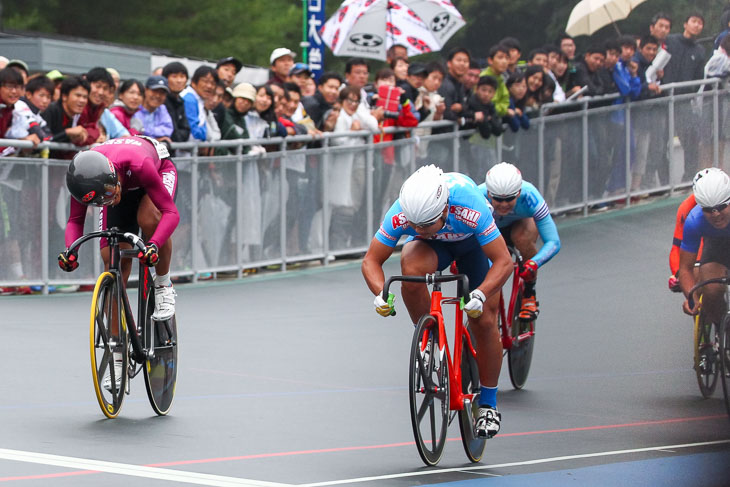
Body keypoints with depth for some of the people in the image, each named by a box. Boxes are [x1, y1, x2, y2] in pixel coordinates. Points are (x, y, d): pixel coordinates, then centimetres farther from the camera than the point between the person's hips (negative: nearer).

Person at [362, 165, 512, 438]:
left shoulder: (470, 208, -42)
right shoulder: (401, 215, -35)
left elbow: (503, 261, -37)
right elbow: (372, 260, -23)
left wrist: (480, 294, -51)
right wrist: (381, 293, -42)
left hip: (474, 243, -1)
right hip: (432, 246, 1)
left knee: (483, 321, -10)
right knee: (412, 266, -35)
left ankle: (488, 404, 9)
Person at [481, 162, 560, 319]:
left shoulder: (529, 196, -39)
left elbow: (553, 242, -39)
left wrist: (534, 263, -57)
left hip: (520, 223, 0)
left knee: (522, 237, -35)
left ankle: (529, 295, -12)